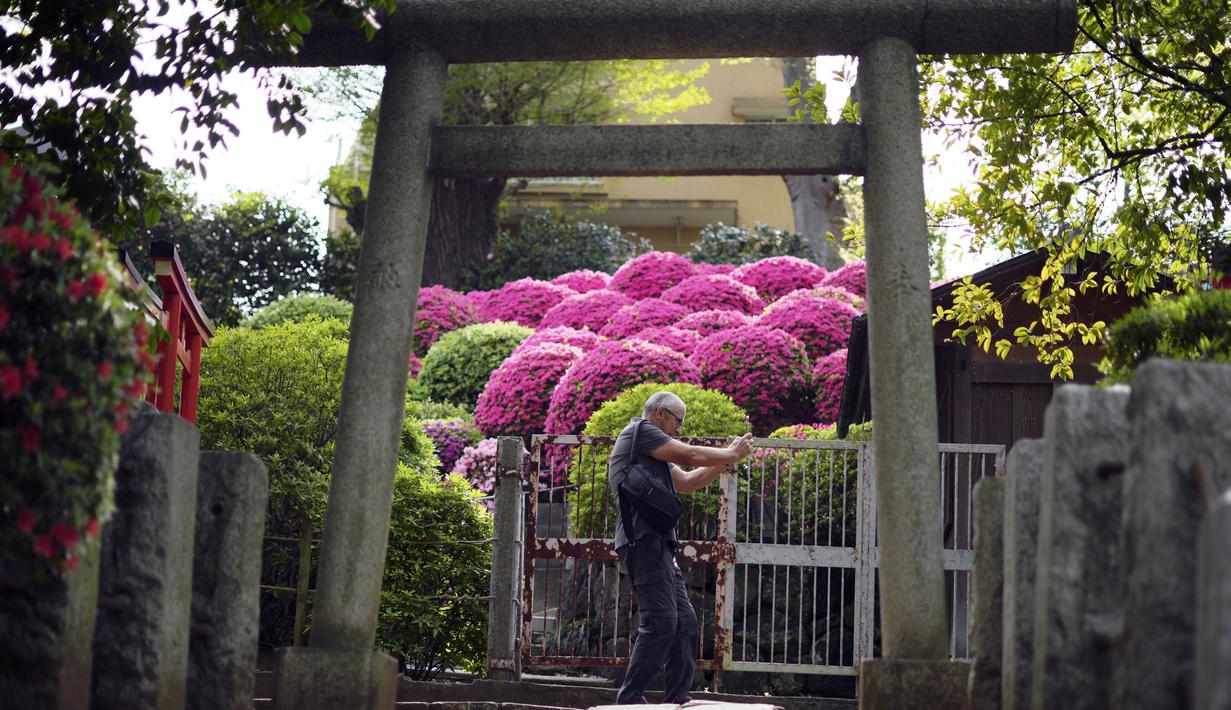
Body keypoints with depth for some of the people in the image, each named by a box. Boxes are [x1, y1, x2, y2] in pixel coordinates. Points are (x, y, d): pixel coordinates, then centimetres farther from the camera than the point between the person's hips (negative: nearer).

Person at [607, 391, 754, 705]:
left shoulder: (652, 451, 29)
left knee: (685, 621, 7)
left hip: (658, 543, 11)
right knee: (661, 620, -15)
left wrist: (728, 457, 25)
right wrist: (732, 454, 12)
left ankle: (677, 700, 7)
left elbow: (688, 481, 31)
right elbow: (692, 456, -3)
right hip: (643, 538, -11)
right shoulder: (639, 430, -1)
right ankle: (629, 698, -12)